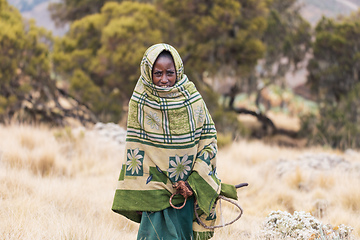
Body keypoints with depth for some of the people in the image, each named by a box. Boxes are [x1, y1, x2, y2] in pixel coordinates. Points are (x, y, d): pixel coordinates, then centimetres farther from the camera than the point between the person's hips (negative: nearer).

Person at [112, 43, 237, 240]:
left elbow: (208, 142, 1)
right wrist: (138, 195, -2)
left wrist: (194, 182, -8)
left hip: (187, 186, 1)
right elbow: (134, 149, -1)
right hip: (154, 187, -1)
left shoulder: (192, 100, -4)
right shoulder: (140, 102, -5)